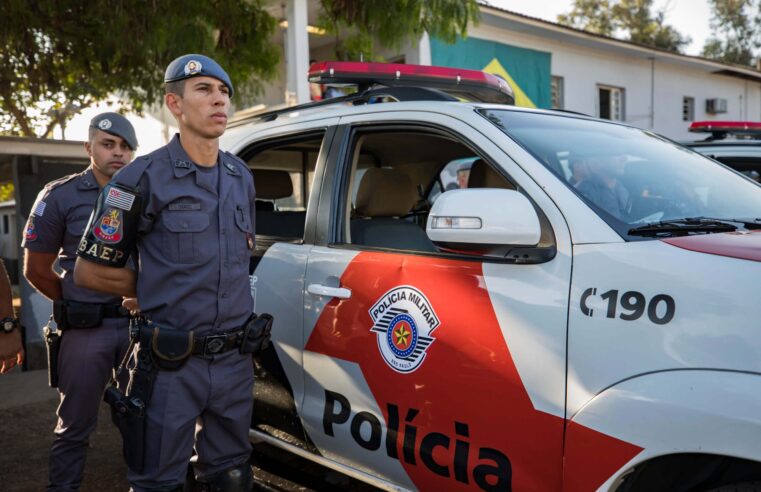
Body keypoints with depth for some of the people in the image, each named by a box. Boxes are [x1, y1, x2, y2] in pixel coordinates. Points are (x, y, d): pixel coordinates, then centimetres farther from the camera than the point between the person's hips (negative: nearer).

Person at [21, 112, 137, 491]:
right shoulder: (61, 197, -1)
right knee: (75, 424, 8)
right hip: (85, 330, -2)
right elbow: (35, 270, 3)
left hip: (138, 324, 3)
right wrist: (78, 305, 4)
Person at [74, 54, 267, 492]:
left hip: (235, 360, 5)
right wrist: (160, 289, 2)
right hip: (172, 366, -5)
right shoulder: (145, 179, -9)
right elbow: (90, 271, -4)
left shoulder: (241, 177, 9)